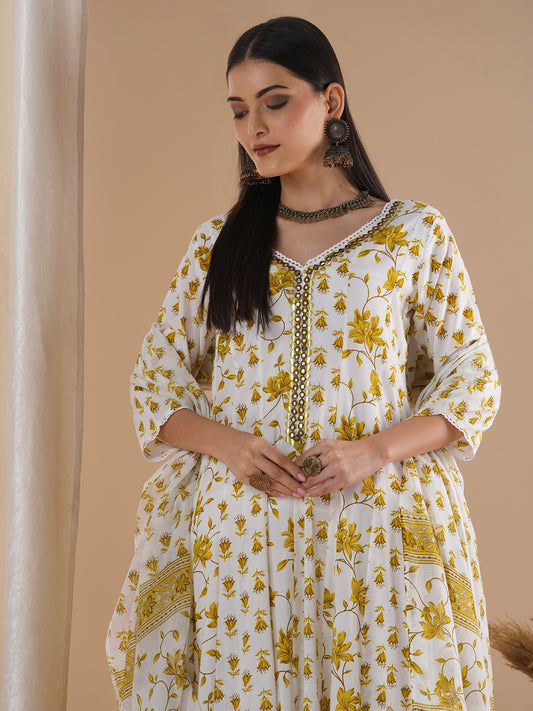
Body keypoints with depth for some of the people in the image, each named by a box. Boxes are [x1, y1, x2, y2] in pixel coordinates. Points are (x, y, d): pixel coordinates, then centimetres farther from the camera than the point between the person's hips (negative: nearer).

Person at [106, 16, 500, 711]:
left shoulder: (415, 234, 3)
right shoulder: (218, 243, 9)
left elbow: (474, 381, 4)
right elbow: (156, 379, 10)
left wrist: (376, 449, -13)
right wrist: (228, 446, -10)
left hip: (372, 520, -1)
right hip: (236, 526, 2)